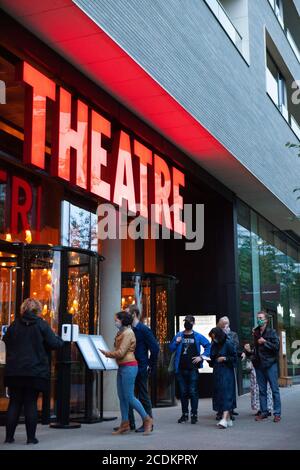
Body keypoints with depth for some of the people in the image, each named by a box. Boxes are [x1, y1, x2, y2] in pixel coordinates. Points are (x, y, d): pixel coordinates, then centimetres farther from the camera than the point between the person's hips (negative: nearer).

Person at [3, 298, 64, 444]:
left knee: (14, 403, 10)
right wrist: (61, 340, 12)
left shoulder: (14, 325, 5)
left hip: (14, 371, 3)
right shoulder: (41, 325, -6)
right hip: (35, 371, -3)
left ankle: (9, 436, 12)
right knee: (31, 403, 3)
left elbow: (5, 342, 12)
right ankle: (31, 437, 5)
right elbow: (54, 344, -9)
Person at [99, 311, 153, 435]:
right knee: (122, 397, 9)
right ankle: (125, 425, 14)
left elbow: (121, 352, -17)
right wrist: (108, 354, 7)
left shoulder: (128, 333, -13)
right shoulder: (121, 333, 16)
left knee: (129, 397, -7)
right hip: (122, 367, 10)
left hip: (129, 366, -10)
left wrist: (106, 353, -9)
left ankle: (147, 419, 4)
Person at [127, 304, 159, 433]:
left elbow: (155, 347, -15)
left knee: (143, 397, 1)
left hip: (141, 369, -8)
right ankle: (129, 423, 18)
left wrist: (151, 366, -11)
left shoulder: (143, 329, -12)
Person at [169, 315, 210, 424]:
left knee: (193, 392, -5)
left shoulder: (198, 336, 4)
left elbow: (208, 346, 4)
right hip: (181, 368, 3)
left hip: (193, 368, -3)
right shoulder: (178, 335, 10)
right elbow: (171, 349, 11)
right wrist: (176, 343, -7)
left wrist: (201, 357, -5)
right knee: (183, 392, 8)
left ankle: (194, 415, 2)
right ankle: (185, 414, 18)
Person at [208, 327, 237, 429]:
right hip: (217, 372, 7)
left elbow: (234, 357, -7)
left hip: (226, 372, -7)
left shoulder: (228, 343, -8)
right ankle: (228, 420, 14)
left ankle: (224, 419, -21)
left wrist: (225, 358, -18)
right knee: (218, 394, 6)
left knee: (226, 394, -14)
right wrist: (209, 359, 0)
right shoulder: (214, 345, 12)